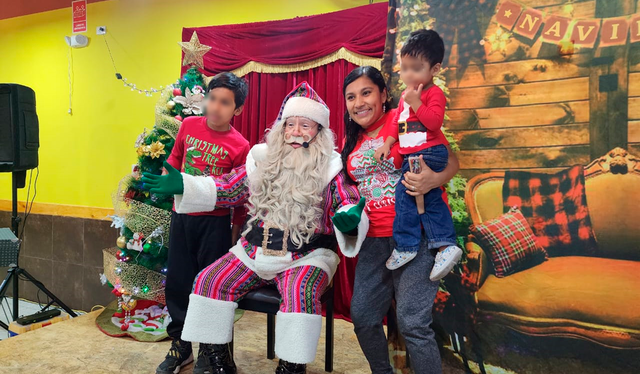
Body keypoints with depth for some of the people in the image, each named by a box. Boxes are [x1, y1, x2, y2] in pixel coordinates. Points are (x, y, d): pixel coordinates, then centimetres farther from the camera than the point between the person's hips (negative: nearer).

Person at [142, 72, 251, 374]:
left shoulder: (239, 146, -11)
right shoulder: (189, 125, 0)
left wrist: (239, 231, -4)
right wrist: (164, 185, 6)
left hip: (215, 222, -4)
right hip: (181, 216, 4)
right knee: (177, 281, 11)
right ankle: (180, 346, 31)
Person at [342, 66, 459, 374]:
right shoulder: (351, 141, 14)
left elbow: (451, 161, -12)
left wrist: (433, 180, -32)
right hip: (374, 239, 7)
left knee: (412, 322, -12)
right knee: (362, 317, 8)